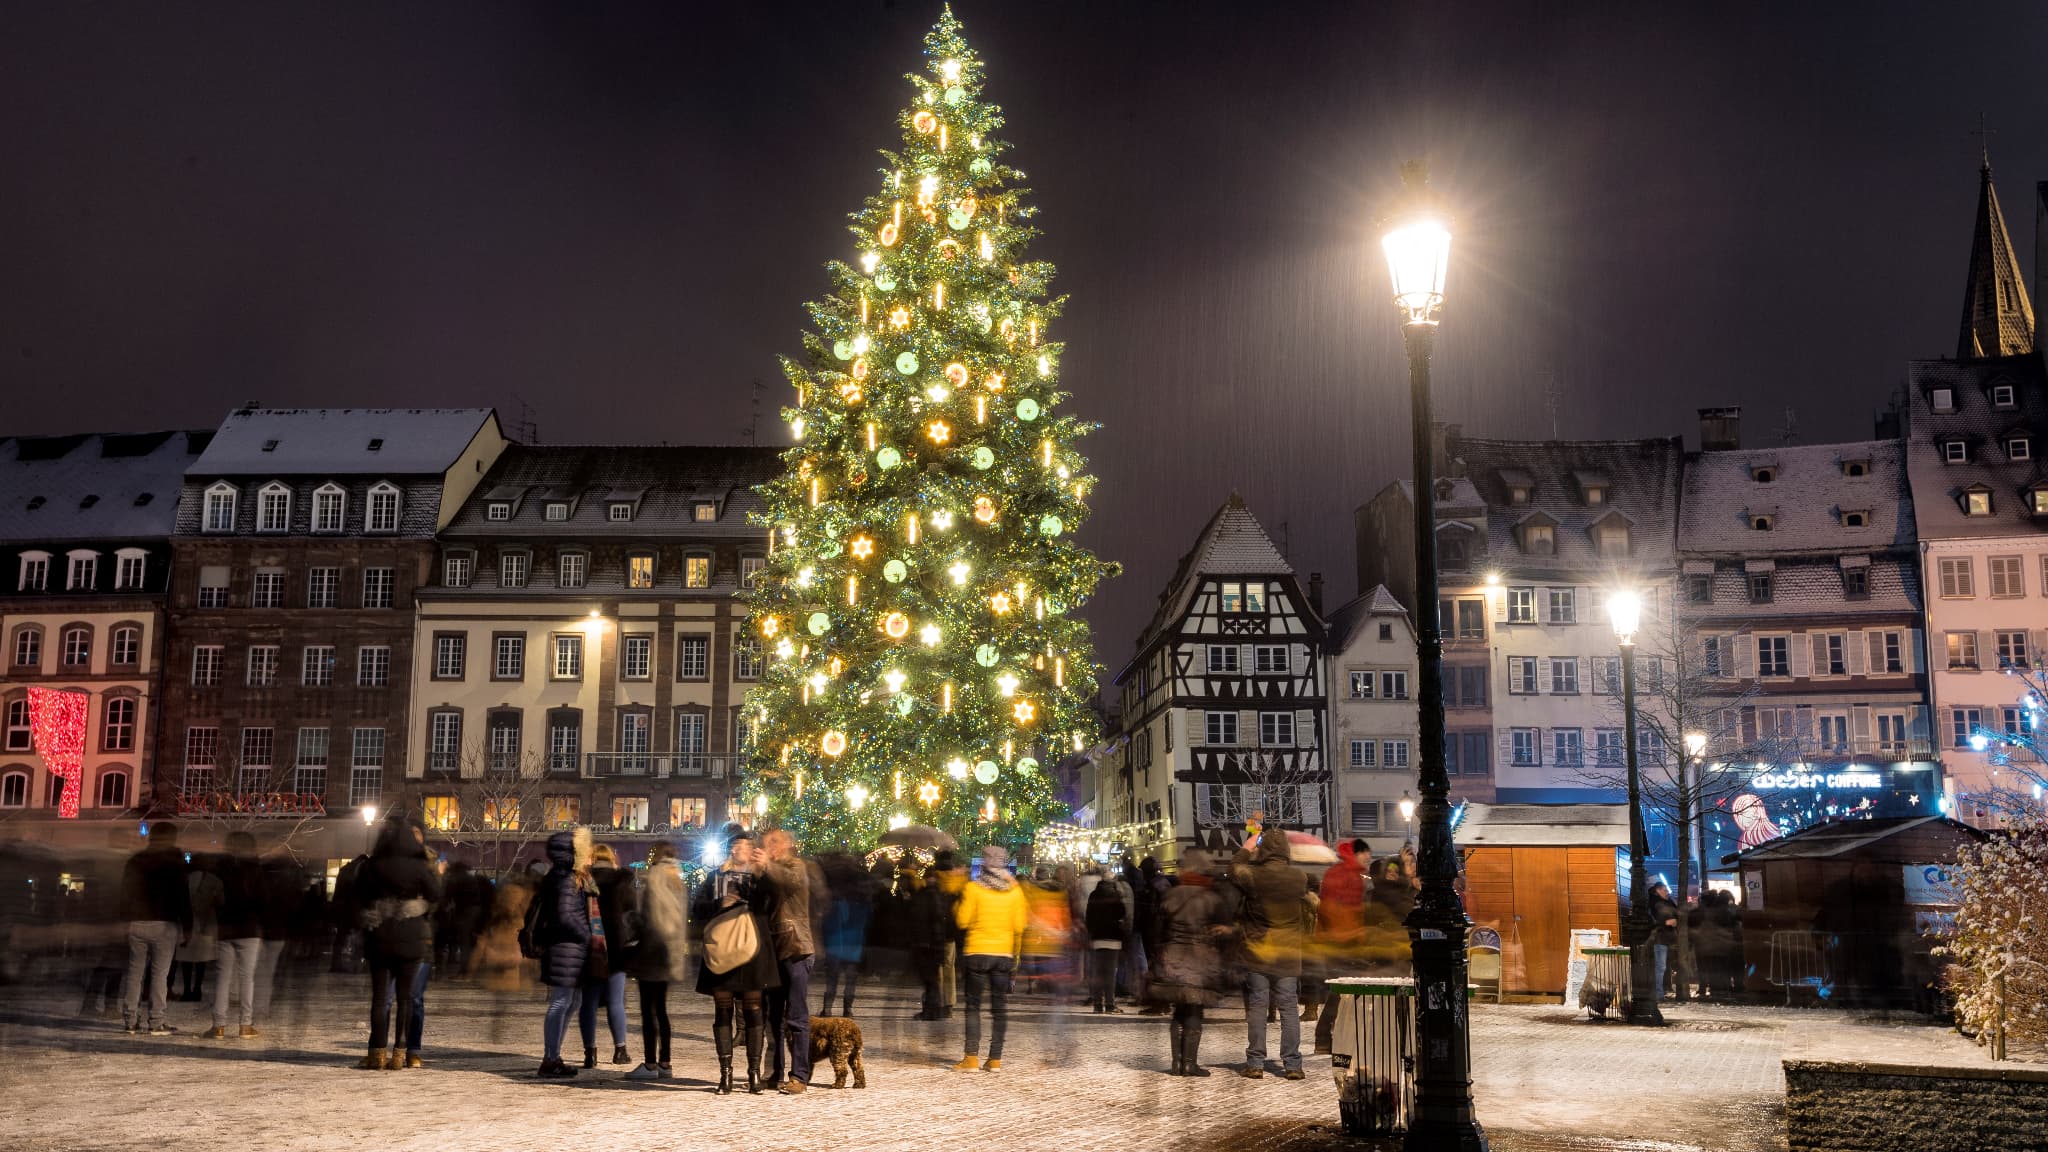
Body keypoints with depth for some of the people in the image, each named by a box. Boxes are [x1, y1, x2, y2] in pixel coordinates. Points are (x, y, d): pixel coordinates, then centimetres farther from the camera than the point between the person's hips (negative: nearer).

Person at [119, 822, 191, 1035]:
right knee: (160, 973, -2)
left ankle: (130, 1020, 9)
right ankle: (156, 1021, -4)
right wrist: (187, 927, 0)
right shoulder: (175, 862, -4)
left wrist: (127, 921, 17)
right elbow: (183, 896, -5)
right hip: (164, 924, -4)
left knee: (135, 972, 9)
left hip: (136, 924, 4)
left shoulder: (134, 861, 11)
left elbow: (125, 894, 13)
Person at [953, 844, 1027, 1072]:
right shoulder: (1014, 890, 1)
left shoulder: (973, 888, -8)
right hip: (1004, 954, 3)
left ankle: (971, 1058, -4)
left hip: (977, 953, -3)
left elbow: (963, 921, -6)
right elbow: (1019, 927, 3)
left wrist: (957, 906, 12)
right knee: (999, 1008, 8)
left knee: (973, 1006, 4)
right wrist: (1015, 953, 15)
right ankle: (995, 1059, 7)